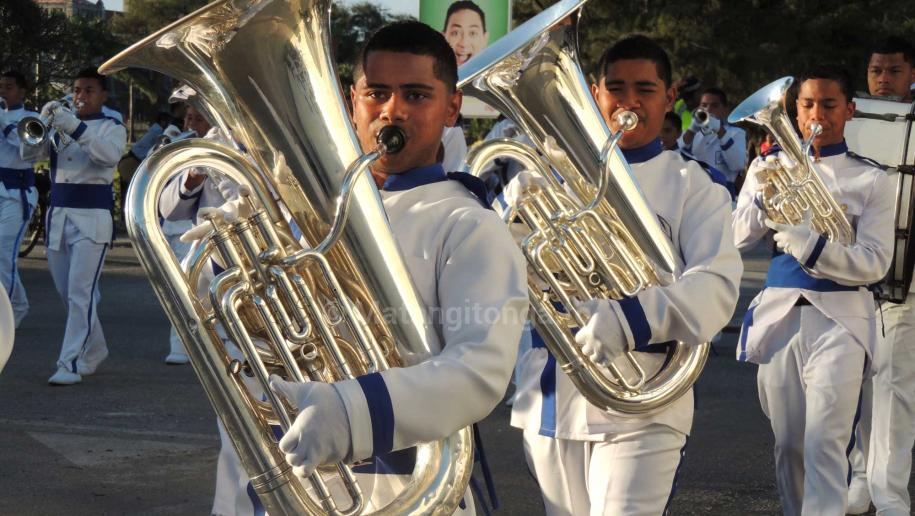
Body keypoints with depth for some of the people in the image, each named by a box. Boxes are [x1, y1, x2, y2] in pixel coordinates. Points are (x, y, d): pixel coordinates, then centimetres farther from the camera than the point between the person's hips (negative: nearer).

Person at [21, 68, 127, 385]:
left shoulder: (111, 128, 5)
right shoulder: (60, 126, 16)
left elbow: (110, 154, -18)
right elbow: (28, 153, 4)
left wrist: (74, 127, -27)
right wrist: (41, 122, -13)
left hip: (92, 217, -5)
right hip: (58, 216, 5)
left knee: (81, 293, -13)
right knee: (68, 294, 12)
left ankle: (70, 363, -15)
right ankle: (94, 351, 28)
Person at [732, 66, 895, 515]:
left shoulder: (871, 180, 2)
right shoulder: (771, 167, 10)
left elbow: (873, 264, -8)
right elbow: (736, 239, 4)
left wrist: (802, 238, -20)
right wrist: (763, 195, -14)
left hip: (840, 319, -3)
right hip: (778, 314, 3)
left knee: (825, 445, -15)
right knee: (788, 445, 9)